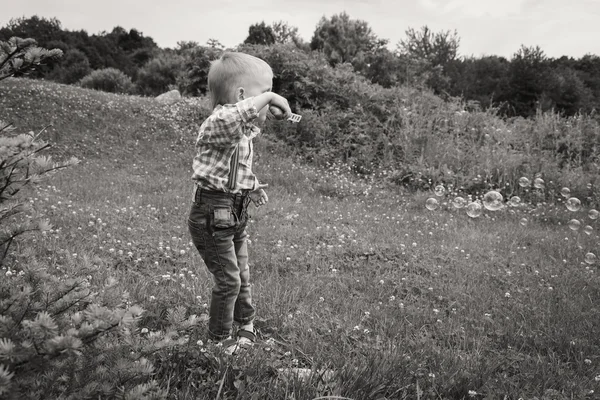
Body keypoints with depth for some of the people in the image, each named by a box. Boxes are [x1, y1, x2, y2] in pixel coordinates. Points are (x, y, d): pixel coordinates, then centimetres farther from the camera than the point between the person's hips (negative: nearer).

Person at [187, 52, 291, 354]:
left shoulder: (245, 131, 8)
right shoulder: (217, 125, -22)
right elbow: (229, 118, -48)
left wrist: (252, 186, 13)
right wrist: (267, 97, -43)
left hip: (235, 215, 9)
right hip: (212, 216, -9)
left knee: (242, 274, 20)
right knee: (228, 279, 0)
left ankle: (245, 323, 41)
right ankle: (220, 339, 20)